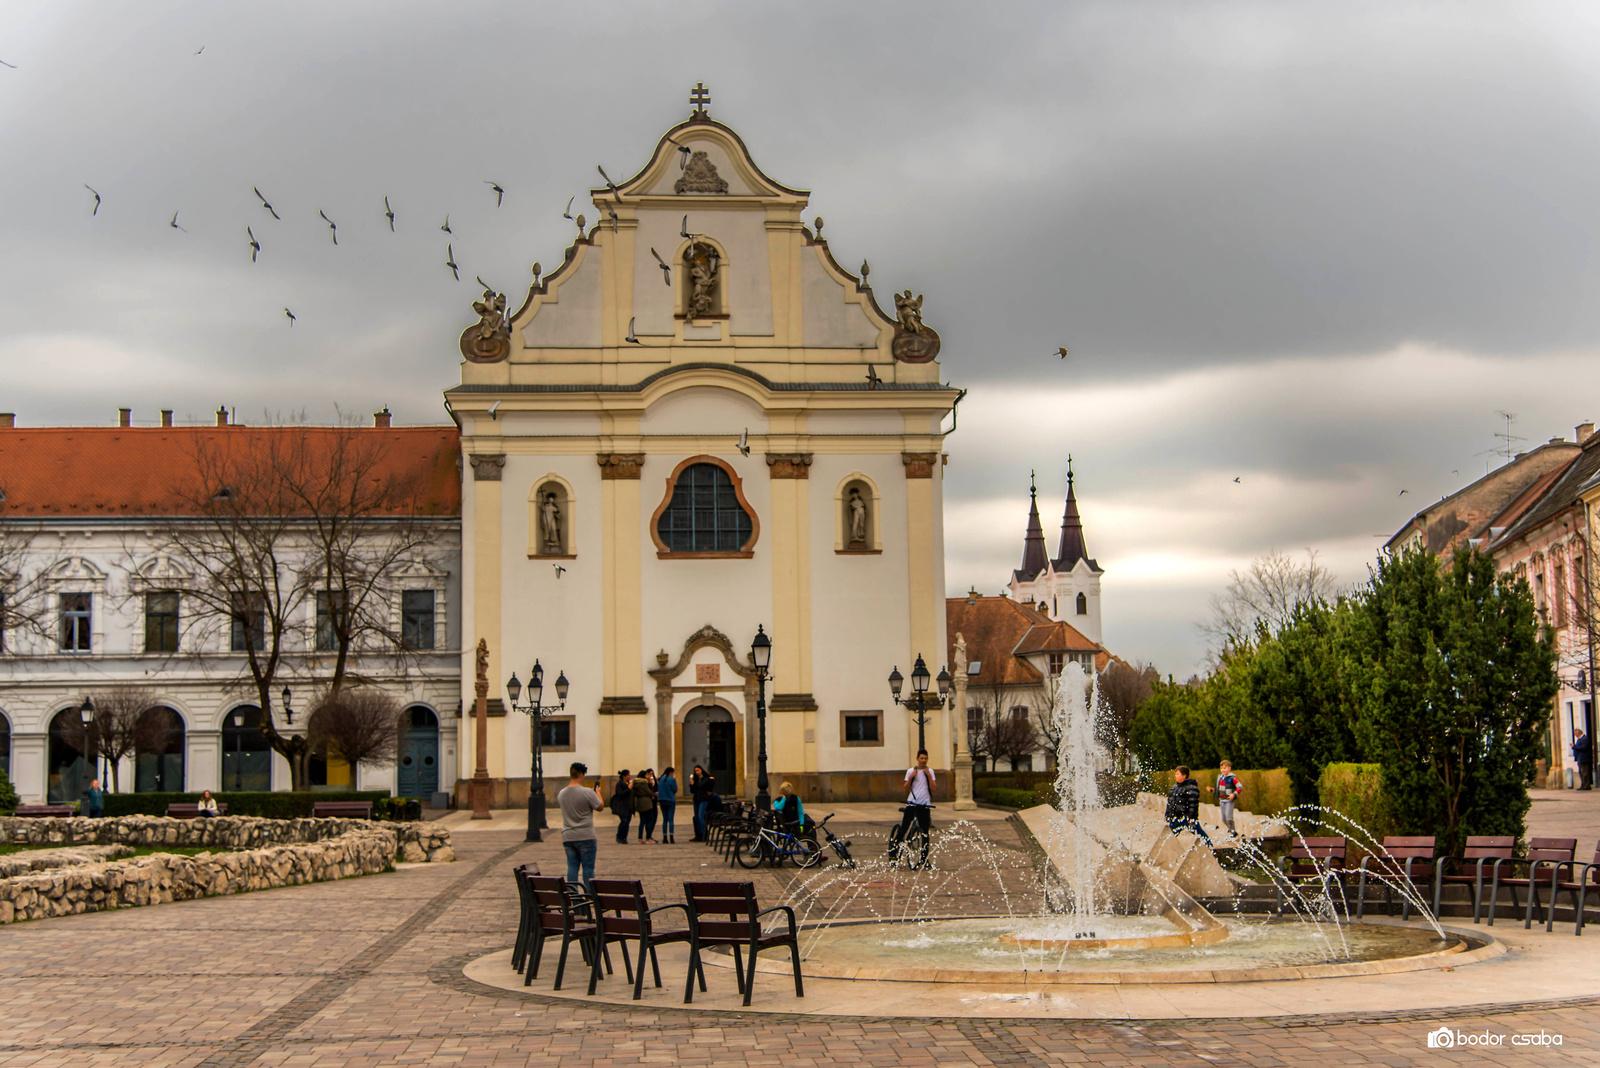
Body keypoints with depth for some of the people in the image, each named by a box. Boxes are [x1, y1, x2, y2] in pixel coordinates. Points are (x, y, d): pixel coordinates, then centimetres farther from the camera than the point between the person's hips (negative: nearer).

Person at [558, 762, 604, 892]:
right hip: (585, 836, -5)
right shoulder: (587, 792, -15)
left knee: (572, 866, 9)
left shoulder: (562, 793, 3)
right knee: (588, 867, 2)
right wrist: (598, 793, 15)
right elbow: (600, 807, -4)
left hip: (568, 837, 5)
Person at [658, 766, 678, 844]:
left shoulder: (661, 779, 10)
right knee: (670, 820, -6)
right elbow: (675, 790, -5)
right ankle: (671, 838, -14)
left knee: (665, 820, 10)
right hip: (670, 801, -6)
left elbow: (658, 790, 15)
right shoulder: (672, 779, -9)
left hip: (662, 801, 6)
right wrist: (676, 781, 4)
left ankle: (665, 838, 8)